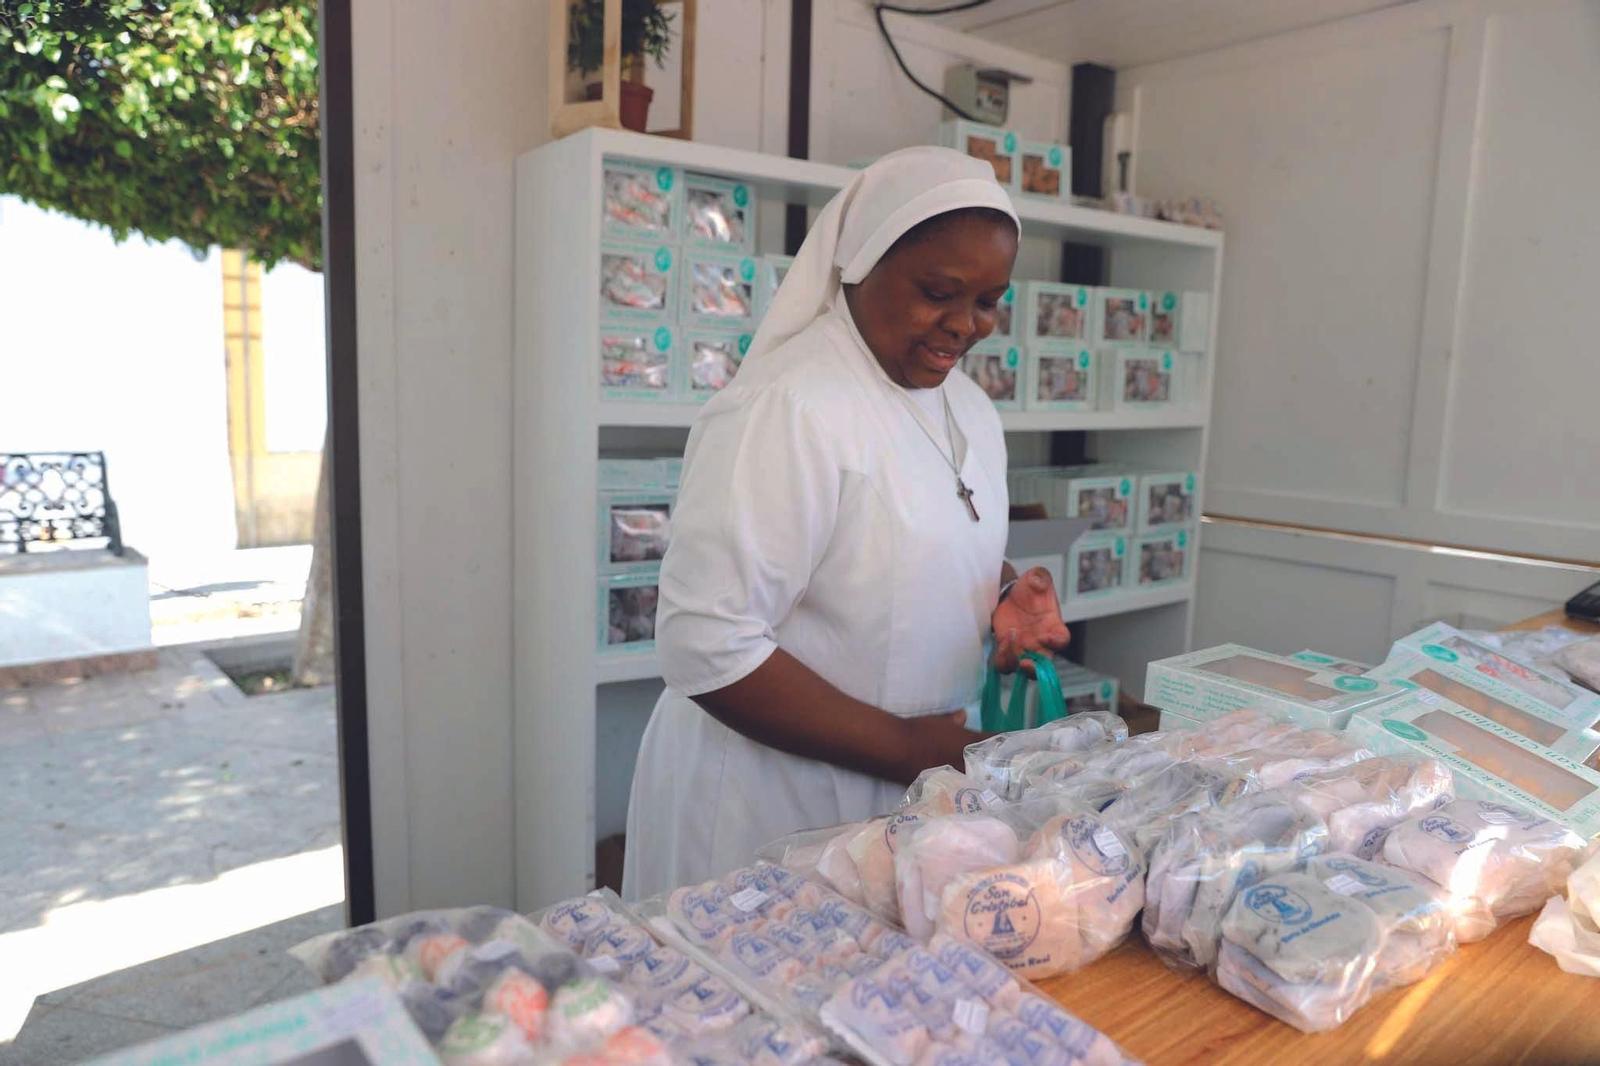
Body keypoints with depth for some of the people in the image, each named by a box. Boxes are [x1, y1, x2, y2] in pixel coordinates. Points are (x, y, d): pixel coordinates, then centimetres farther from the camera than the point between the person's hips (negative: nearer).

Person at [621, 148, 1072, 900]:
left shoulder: (967, 406, 4)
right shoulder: (786, 408, -22)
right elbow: (707, 646, -26)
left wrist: (1009, 597, -3)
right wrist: (906, 746, -21)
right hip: (774, 807, -7)